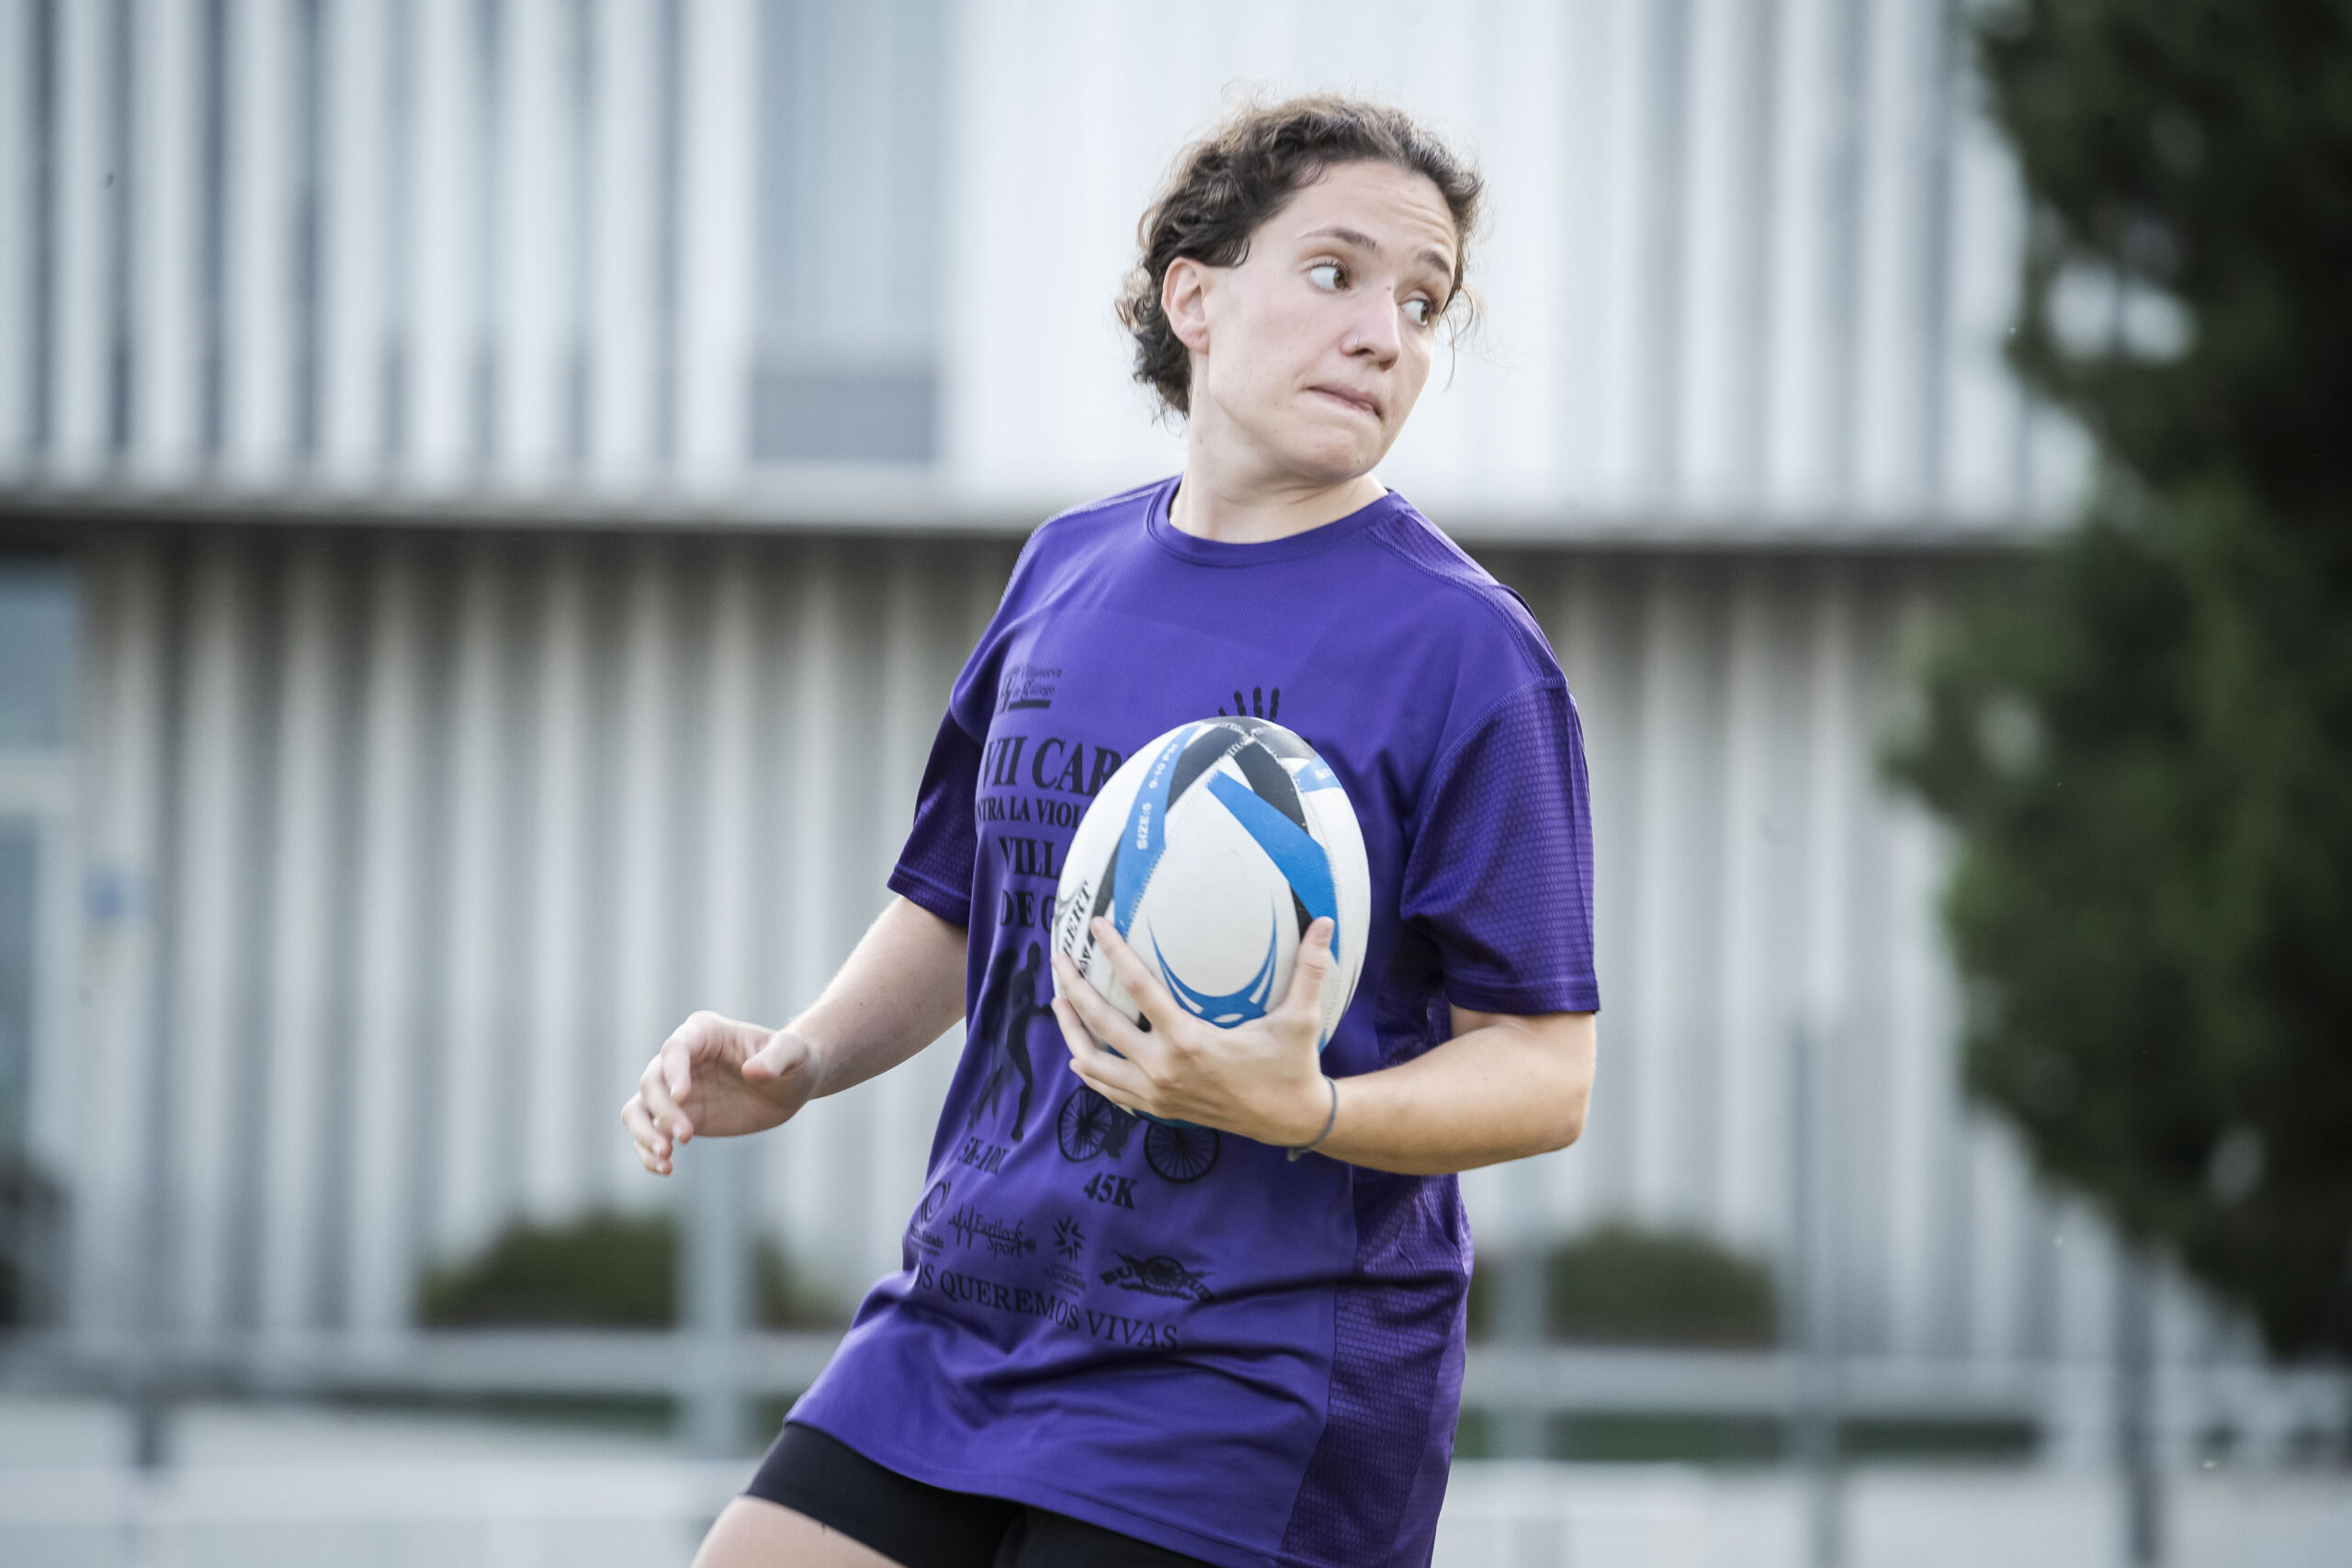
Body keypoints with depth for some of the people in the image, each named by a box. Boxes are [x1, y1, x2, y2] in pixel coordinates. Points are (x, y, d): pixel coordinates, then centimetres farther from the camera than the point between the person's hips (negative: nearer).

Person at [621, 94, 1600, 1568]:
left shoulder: (1463, 650, -10)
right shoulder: (1072, 567, 9)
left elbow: (1548, 1070, -11)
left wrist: (1302, 1111, -28)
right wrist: (799, 1061, 4)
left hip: (1251, 1402, -6)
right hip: (957, 1322, 6)